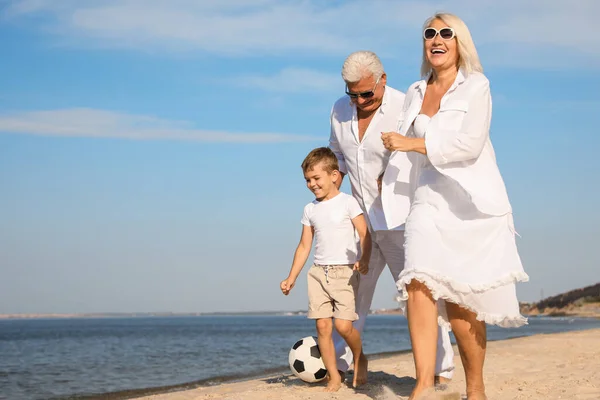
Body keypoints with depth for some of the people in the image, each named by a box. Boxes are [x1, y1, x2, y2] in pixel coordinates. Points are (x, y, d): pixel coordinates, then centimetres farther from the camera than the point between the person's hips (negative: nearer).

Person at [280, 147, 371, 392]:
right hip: (319, 272, 5)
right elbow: (304, 246, 17)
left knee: (343, 325, -13)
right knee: (322, 325, -4)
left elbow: (365, 235, -6)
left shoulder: (348, 202, -1)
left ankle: (360, 359, 16)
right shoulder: (310, 210, 13)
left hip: (345, 271, -5)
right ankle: (334, 377, 4)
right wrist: (292, 277, 13)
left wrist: (363, 260, -23)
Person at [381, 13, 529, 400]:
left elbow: (469, 144, -12)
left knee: (461, 304, -3)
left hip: (471, 205, -4)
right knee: (420, 288, -17)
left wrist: (413, 144, -9)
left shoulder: (476, 86, 0)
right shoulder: (416, 93, 16)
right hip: (429, 203, 4)